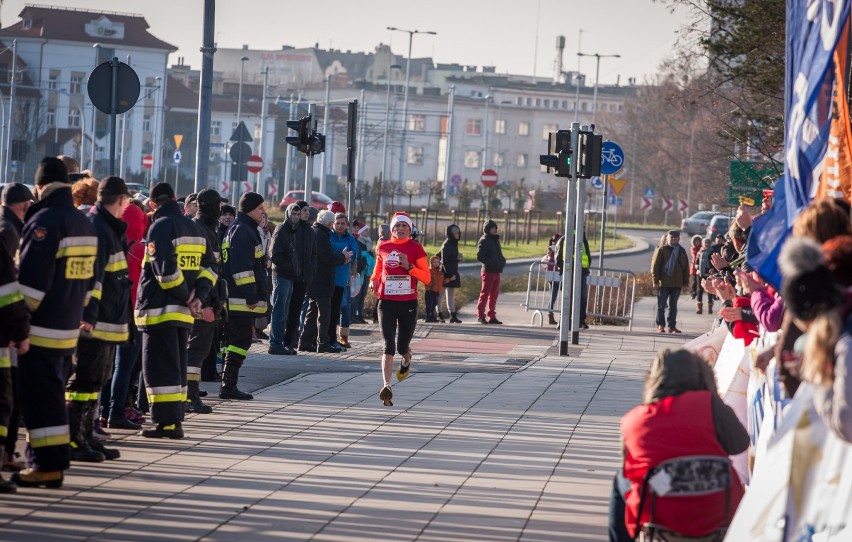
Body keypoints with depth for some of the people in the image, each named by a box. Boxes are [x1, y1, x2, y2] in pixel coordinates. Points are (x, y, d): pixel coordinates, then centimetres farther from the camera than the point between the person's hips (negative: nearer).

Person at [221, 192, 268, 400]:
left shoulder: (243, 229, 21)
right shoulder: (242, 231, -13)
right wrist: (251, 297, -21)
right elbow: (242, 267, -20)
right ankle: (228, 386, -9)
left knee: (238, 340, 13)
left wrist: (254, 295, 26)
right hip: (242, 300, -11)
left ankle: (228, 385, 15)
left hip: (239, 300, 11)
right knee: (241, 341, -9)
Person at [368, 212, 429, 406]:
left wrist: (409, 266, -17)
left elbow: (426, 278, -2)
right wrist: (374, 281, 2)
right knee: (388, 346, -14)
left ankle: (406, 361, 48)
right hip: (386, 303, 0)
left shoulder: (416, 248, -1)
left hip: (408, 303, 0)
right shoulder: (382, 248, 6)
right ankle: (386, 386, -20)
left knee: (402, 347, 10)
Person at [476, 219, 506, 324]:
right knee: (485, 294, -5)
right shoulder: (484, 241, -8)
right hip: (488, 271, -8)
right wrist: (492, 262, -21)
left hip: (496, 271, 8)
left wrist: (502, 261, 4)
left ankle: (492, 316, 14)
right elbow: (480, 257, -15)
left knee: (494, 294, 10)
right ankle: (481, 315, -1)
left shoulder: (495, 240, 17)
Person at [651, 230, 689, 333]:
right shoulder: (662, 250, -2)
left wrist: (685, 282, 9)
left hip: (677, 283, 3)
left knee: (673, 306, 8)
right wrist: (655, 281, -9)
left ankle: (672, 326, 13)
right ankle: (660, 325, 9)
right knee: (661, 305, 2)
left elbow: (686, 267, 14)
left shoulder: (681, 251, 10)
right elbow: (655, 266, -3)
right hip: (663, 282, -3)